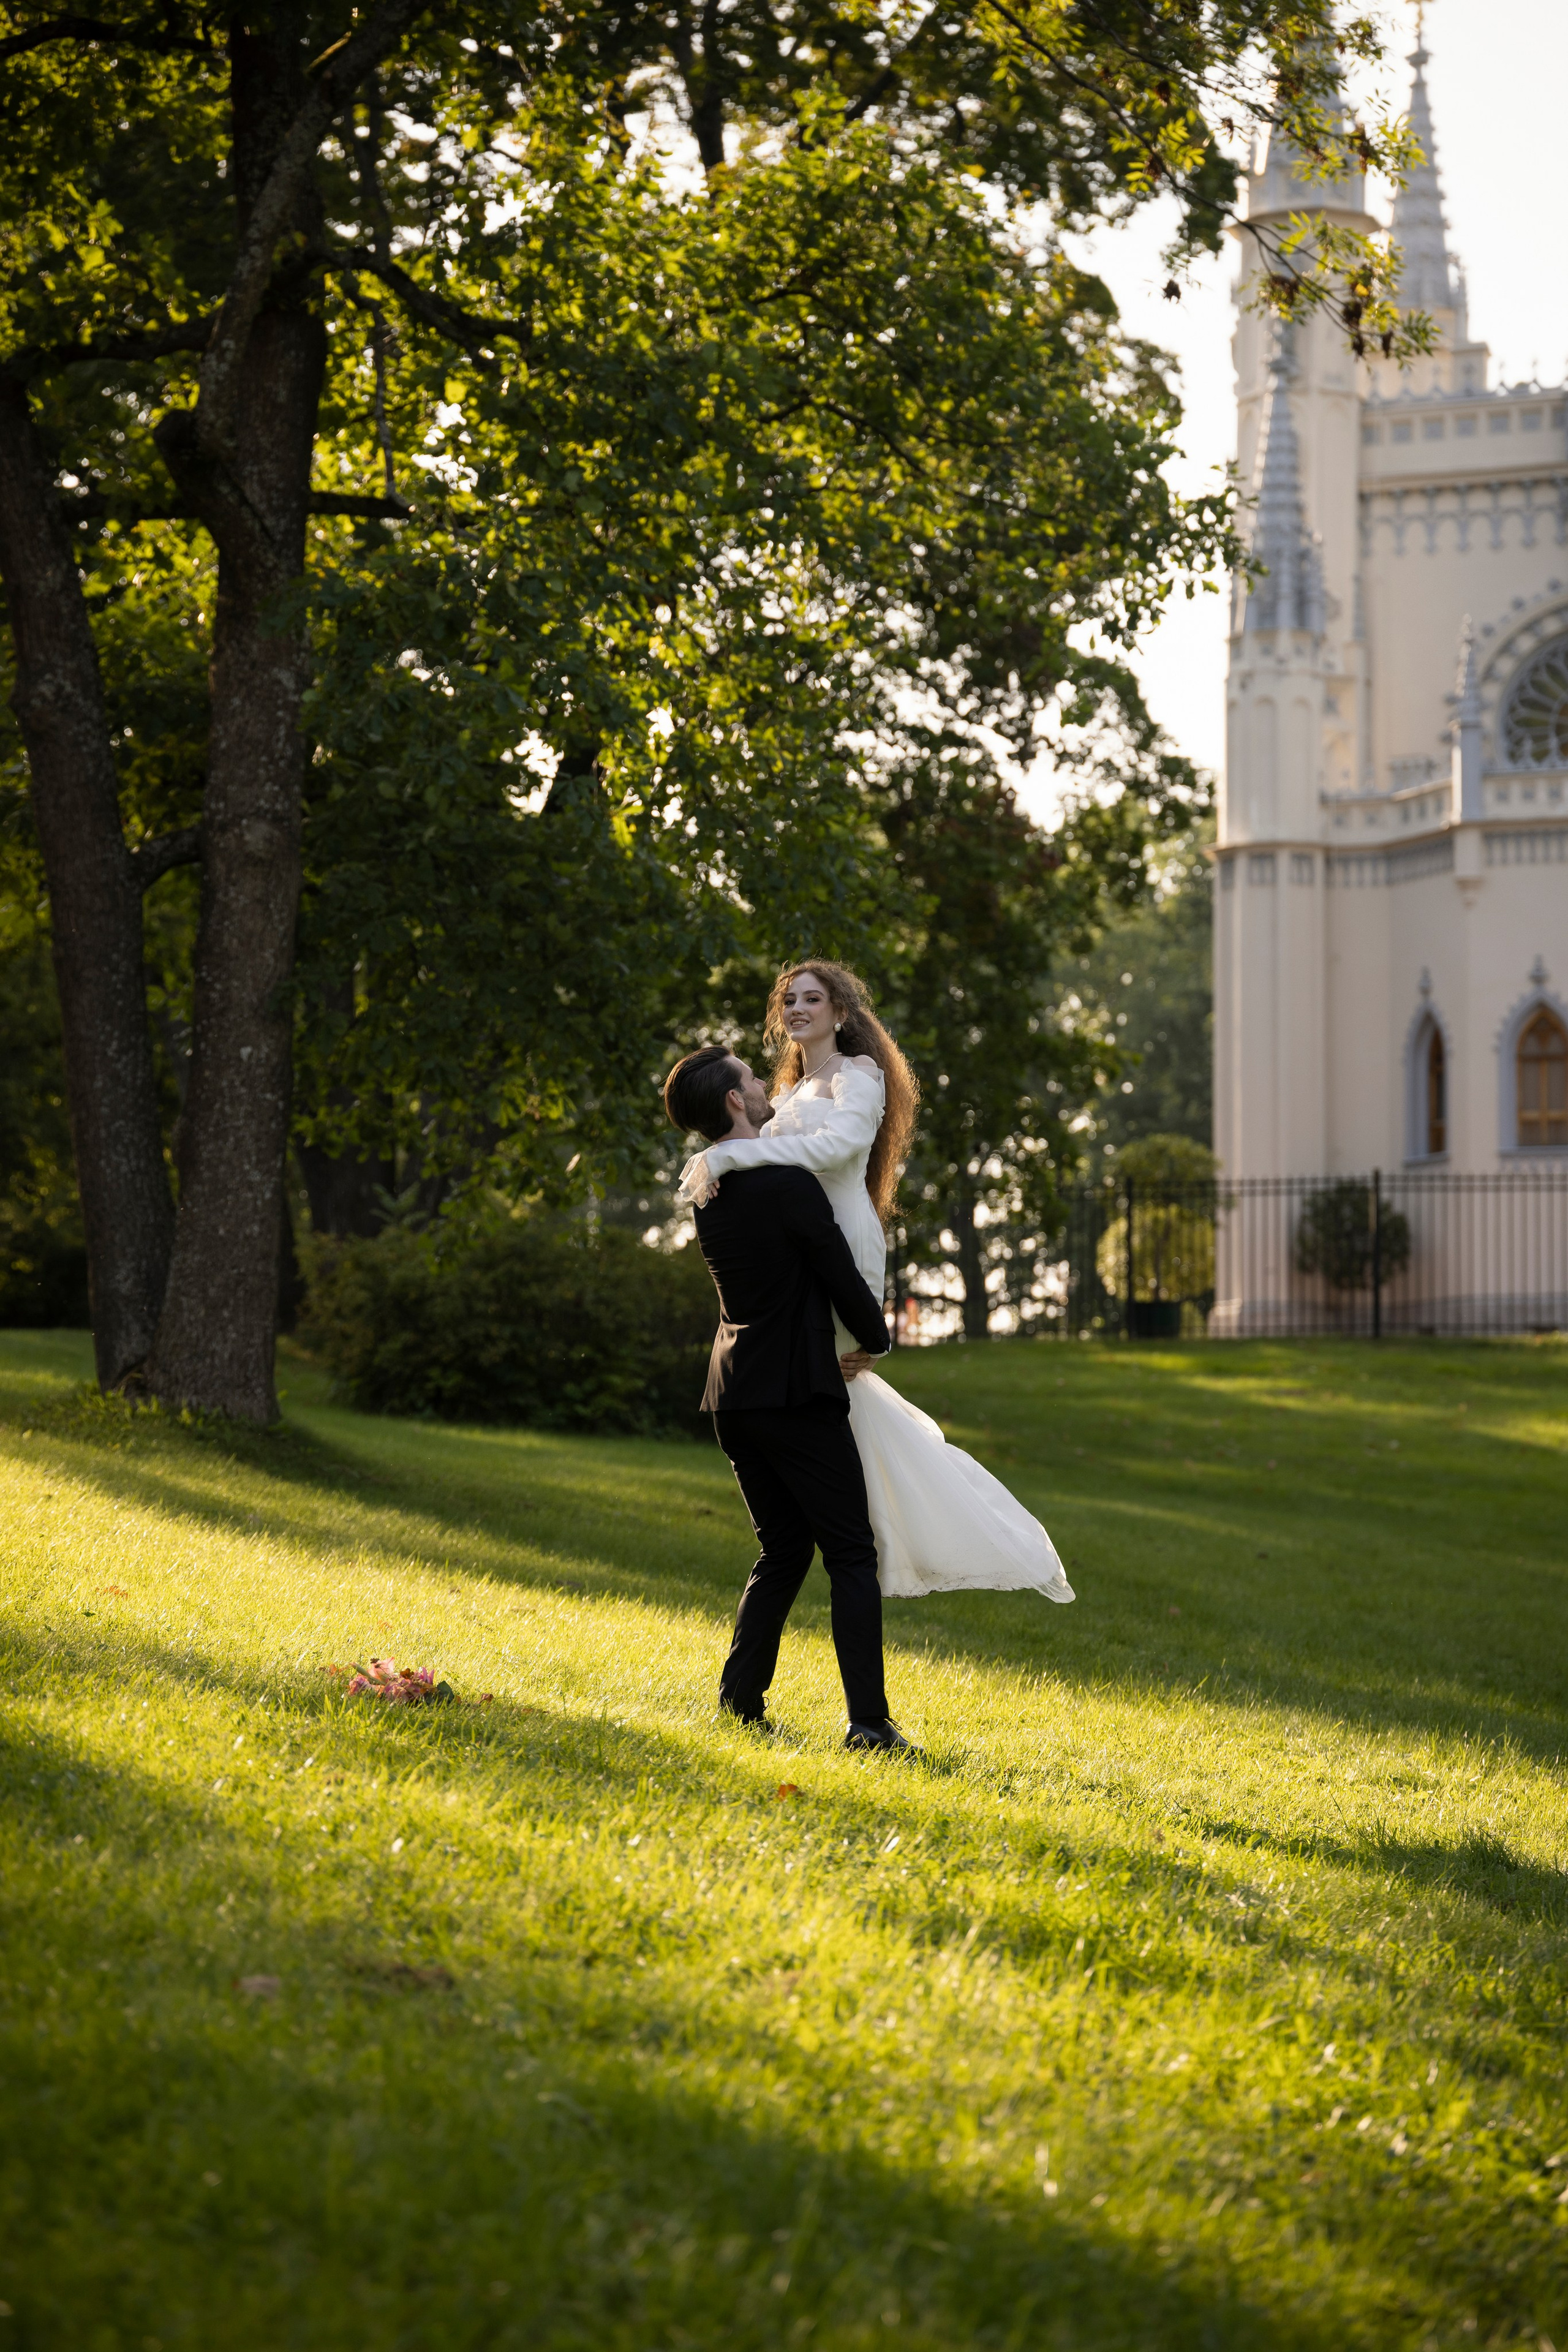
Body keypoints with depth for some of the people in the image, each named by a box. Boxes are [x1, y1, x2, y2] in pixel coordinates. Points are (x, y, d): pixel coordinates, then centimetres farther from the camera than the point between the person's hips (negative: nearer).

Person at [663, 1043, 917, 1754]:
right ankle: (868, 1721, -8)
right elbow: (842, 1279, -10)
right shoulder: (789, 1186, -16)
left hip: (734, 1395, 7)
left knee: (782, 1551, 17)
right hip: (798, 1393, -7)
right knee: (851, 1556, -3)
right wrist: (874, 1339, 8)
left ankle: (740, 1698, 10)